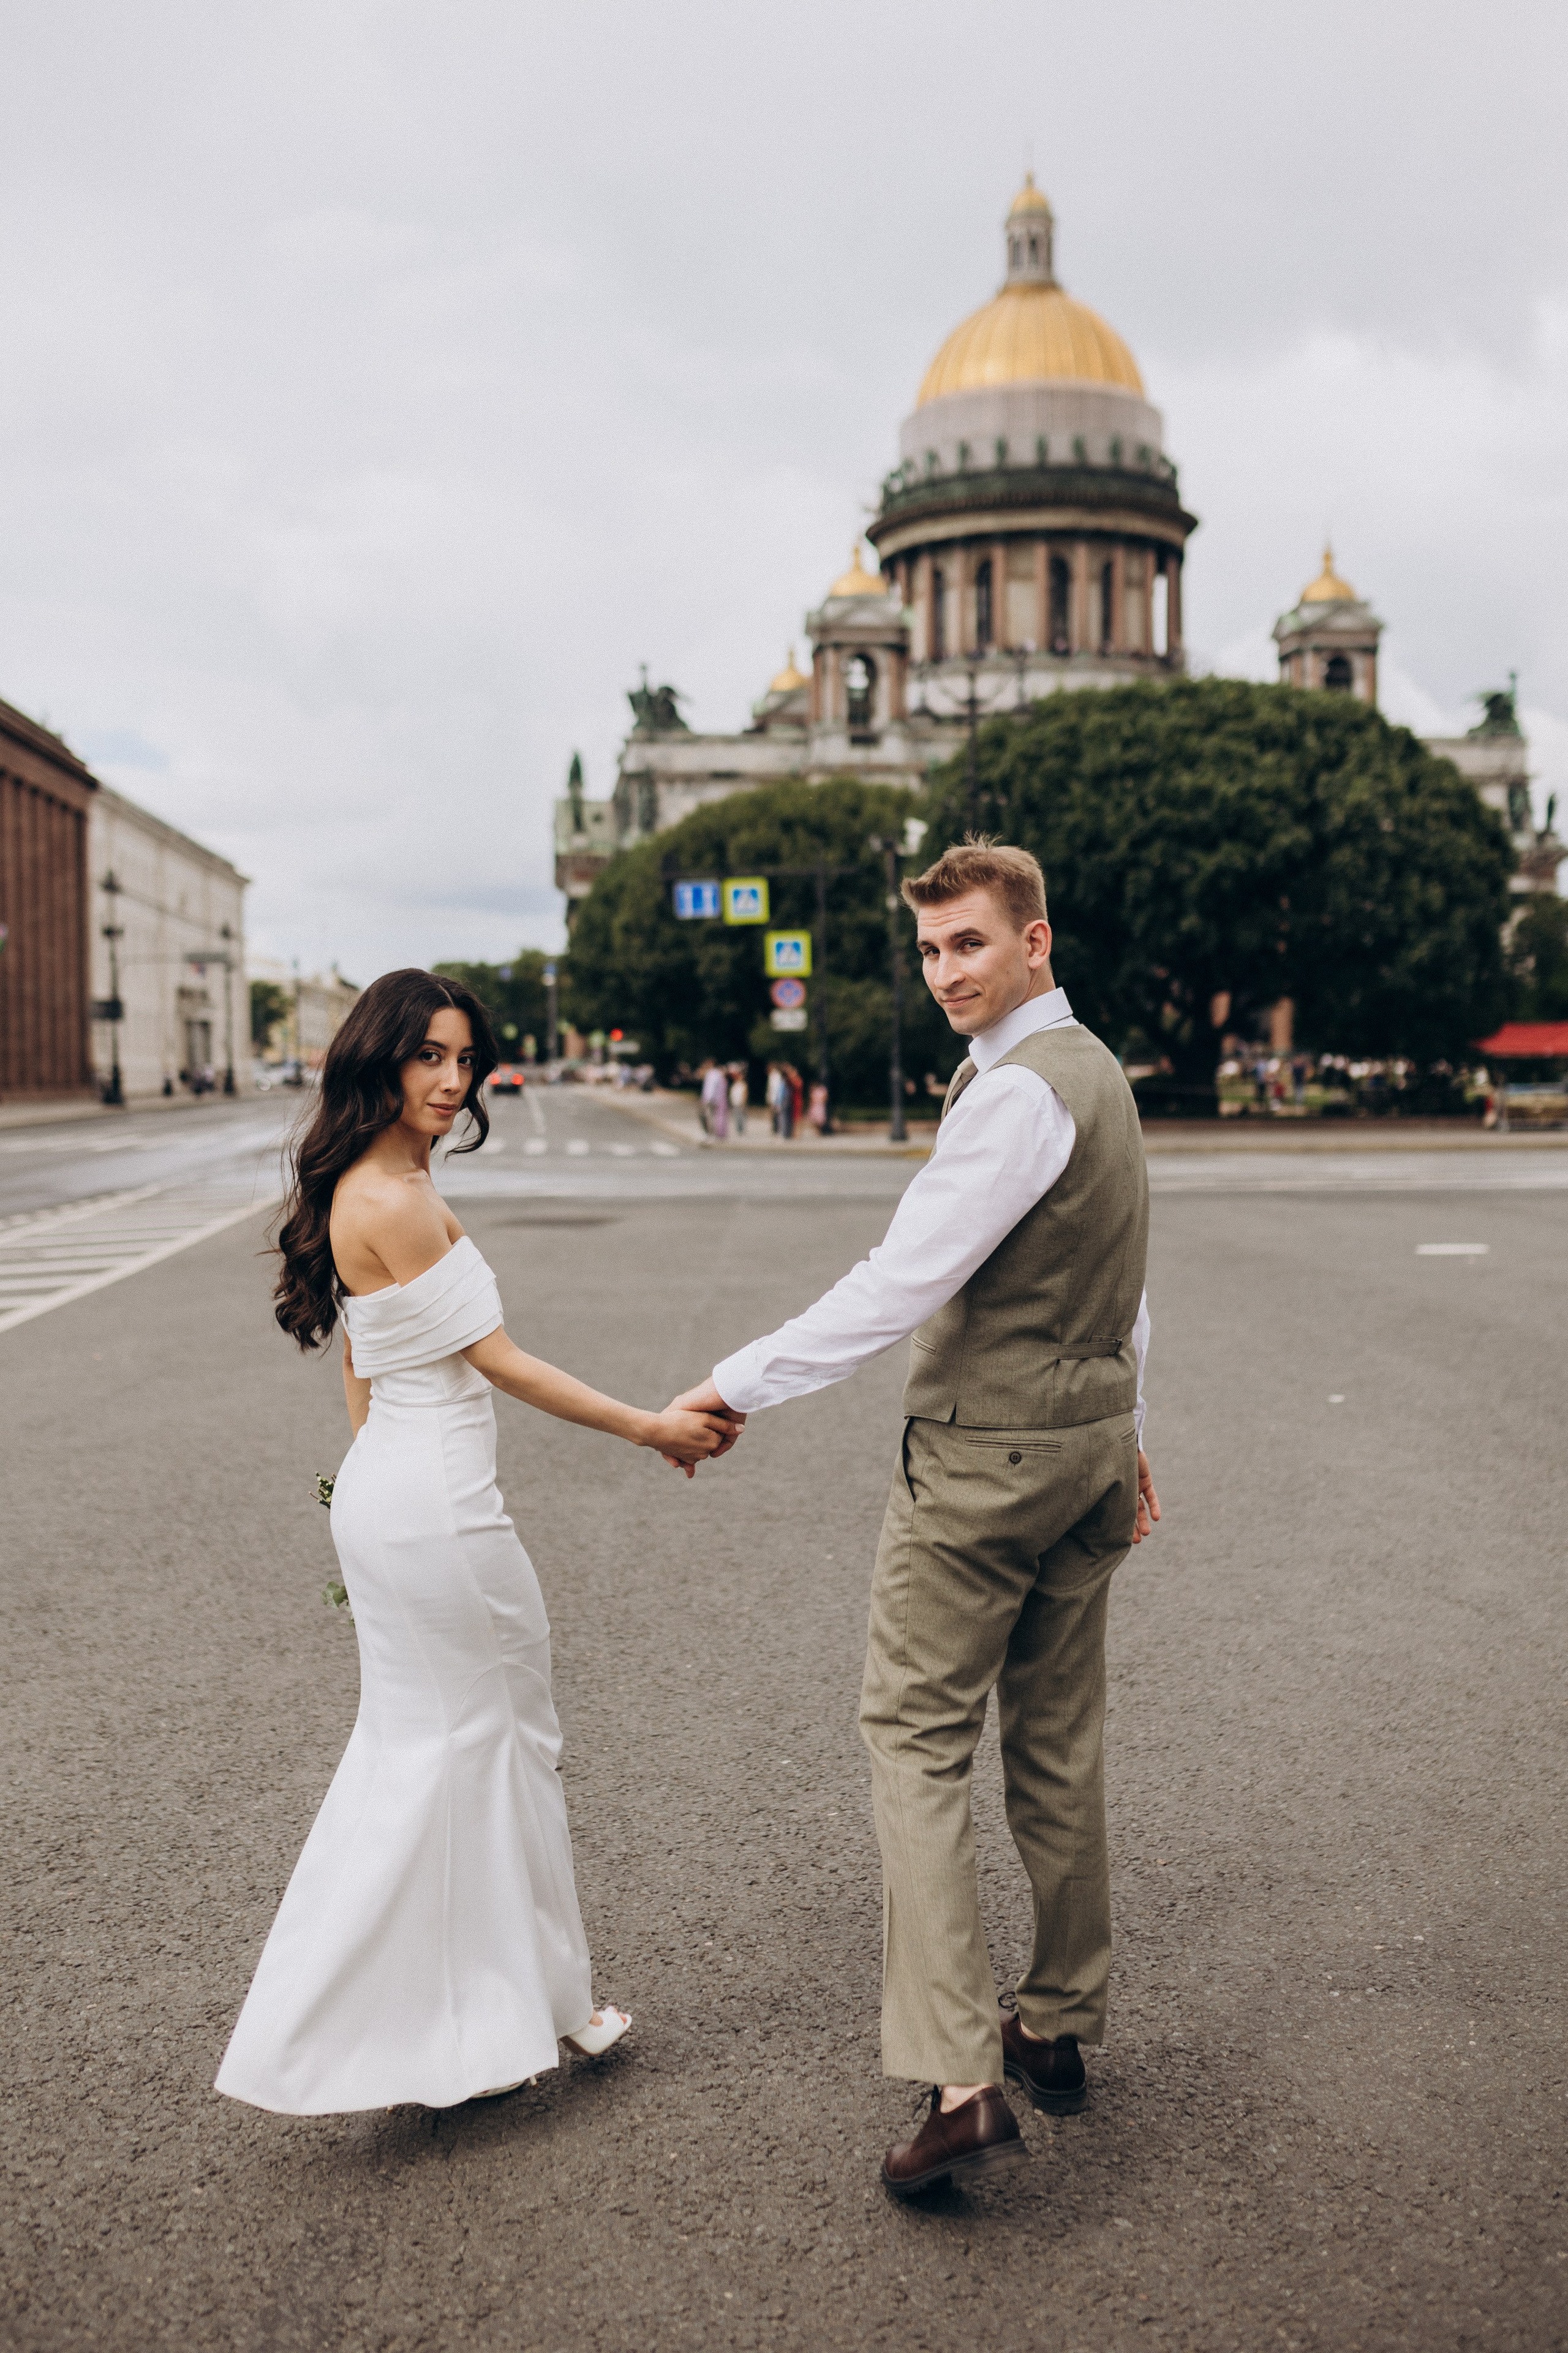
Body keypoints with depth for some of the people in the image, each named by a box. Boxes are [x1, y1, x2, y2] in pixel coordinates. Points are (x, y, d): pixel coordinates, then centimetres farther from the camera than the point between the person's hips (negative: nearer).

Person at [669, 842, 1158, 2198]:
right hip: (1089, 1439, 10)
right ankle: (1061, 2027, 31)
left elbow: (902, 1284, -23)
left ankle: (960, 2081, -5)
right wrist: (1125, 1434, 27)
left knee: (919, 1741, -4)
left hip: (984, 1460, -10)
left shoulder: (1017, 1092, -19)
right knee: (1060, 1744, 17)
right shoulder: (1097, 1070, 12)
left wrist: (742, 1386, -17)